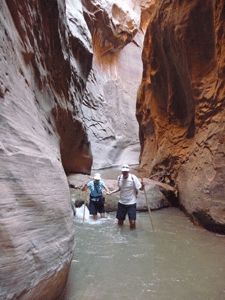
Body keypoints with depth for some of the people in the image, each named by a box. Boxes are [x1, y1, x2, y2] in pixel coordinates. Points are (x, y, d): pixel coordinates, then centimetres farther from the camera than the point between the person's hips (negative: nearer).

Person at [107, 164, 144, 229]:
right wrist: (111, 192, 6)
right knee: (120, 221, 14)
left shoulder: (133, 178, -14)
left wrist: (142, 186, -35)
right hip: (121, 202, 4)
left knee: (132, 222, -7)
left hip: (131, 203, -4)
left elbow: (140, 188, -13)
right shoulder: (119, 177, -1)